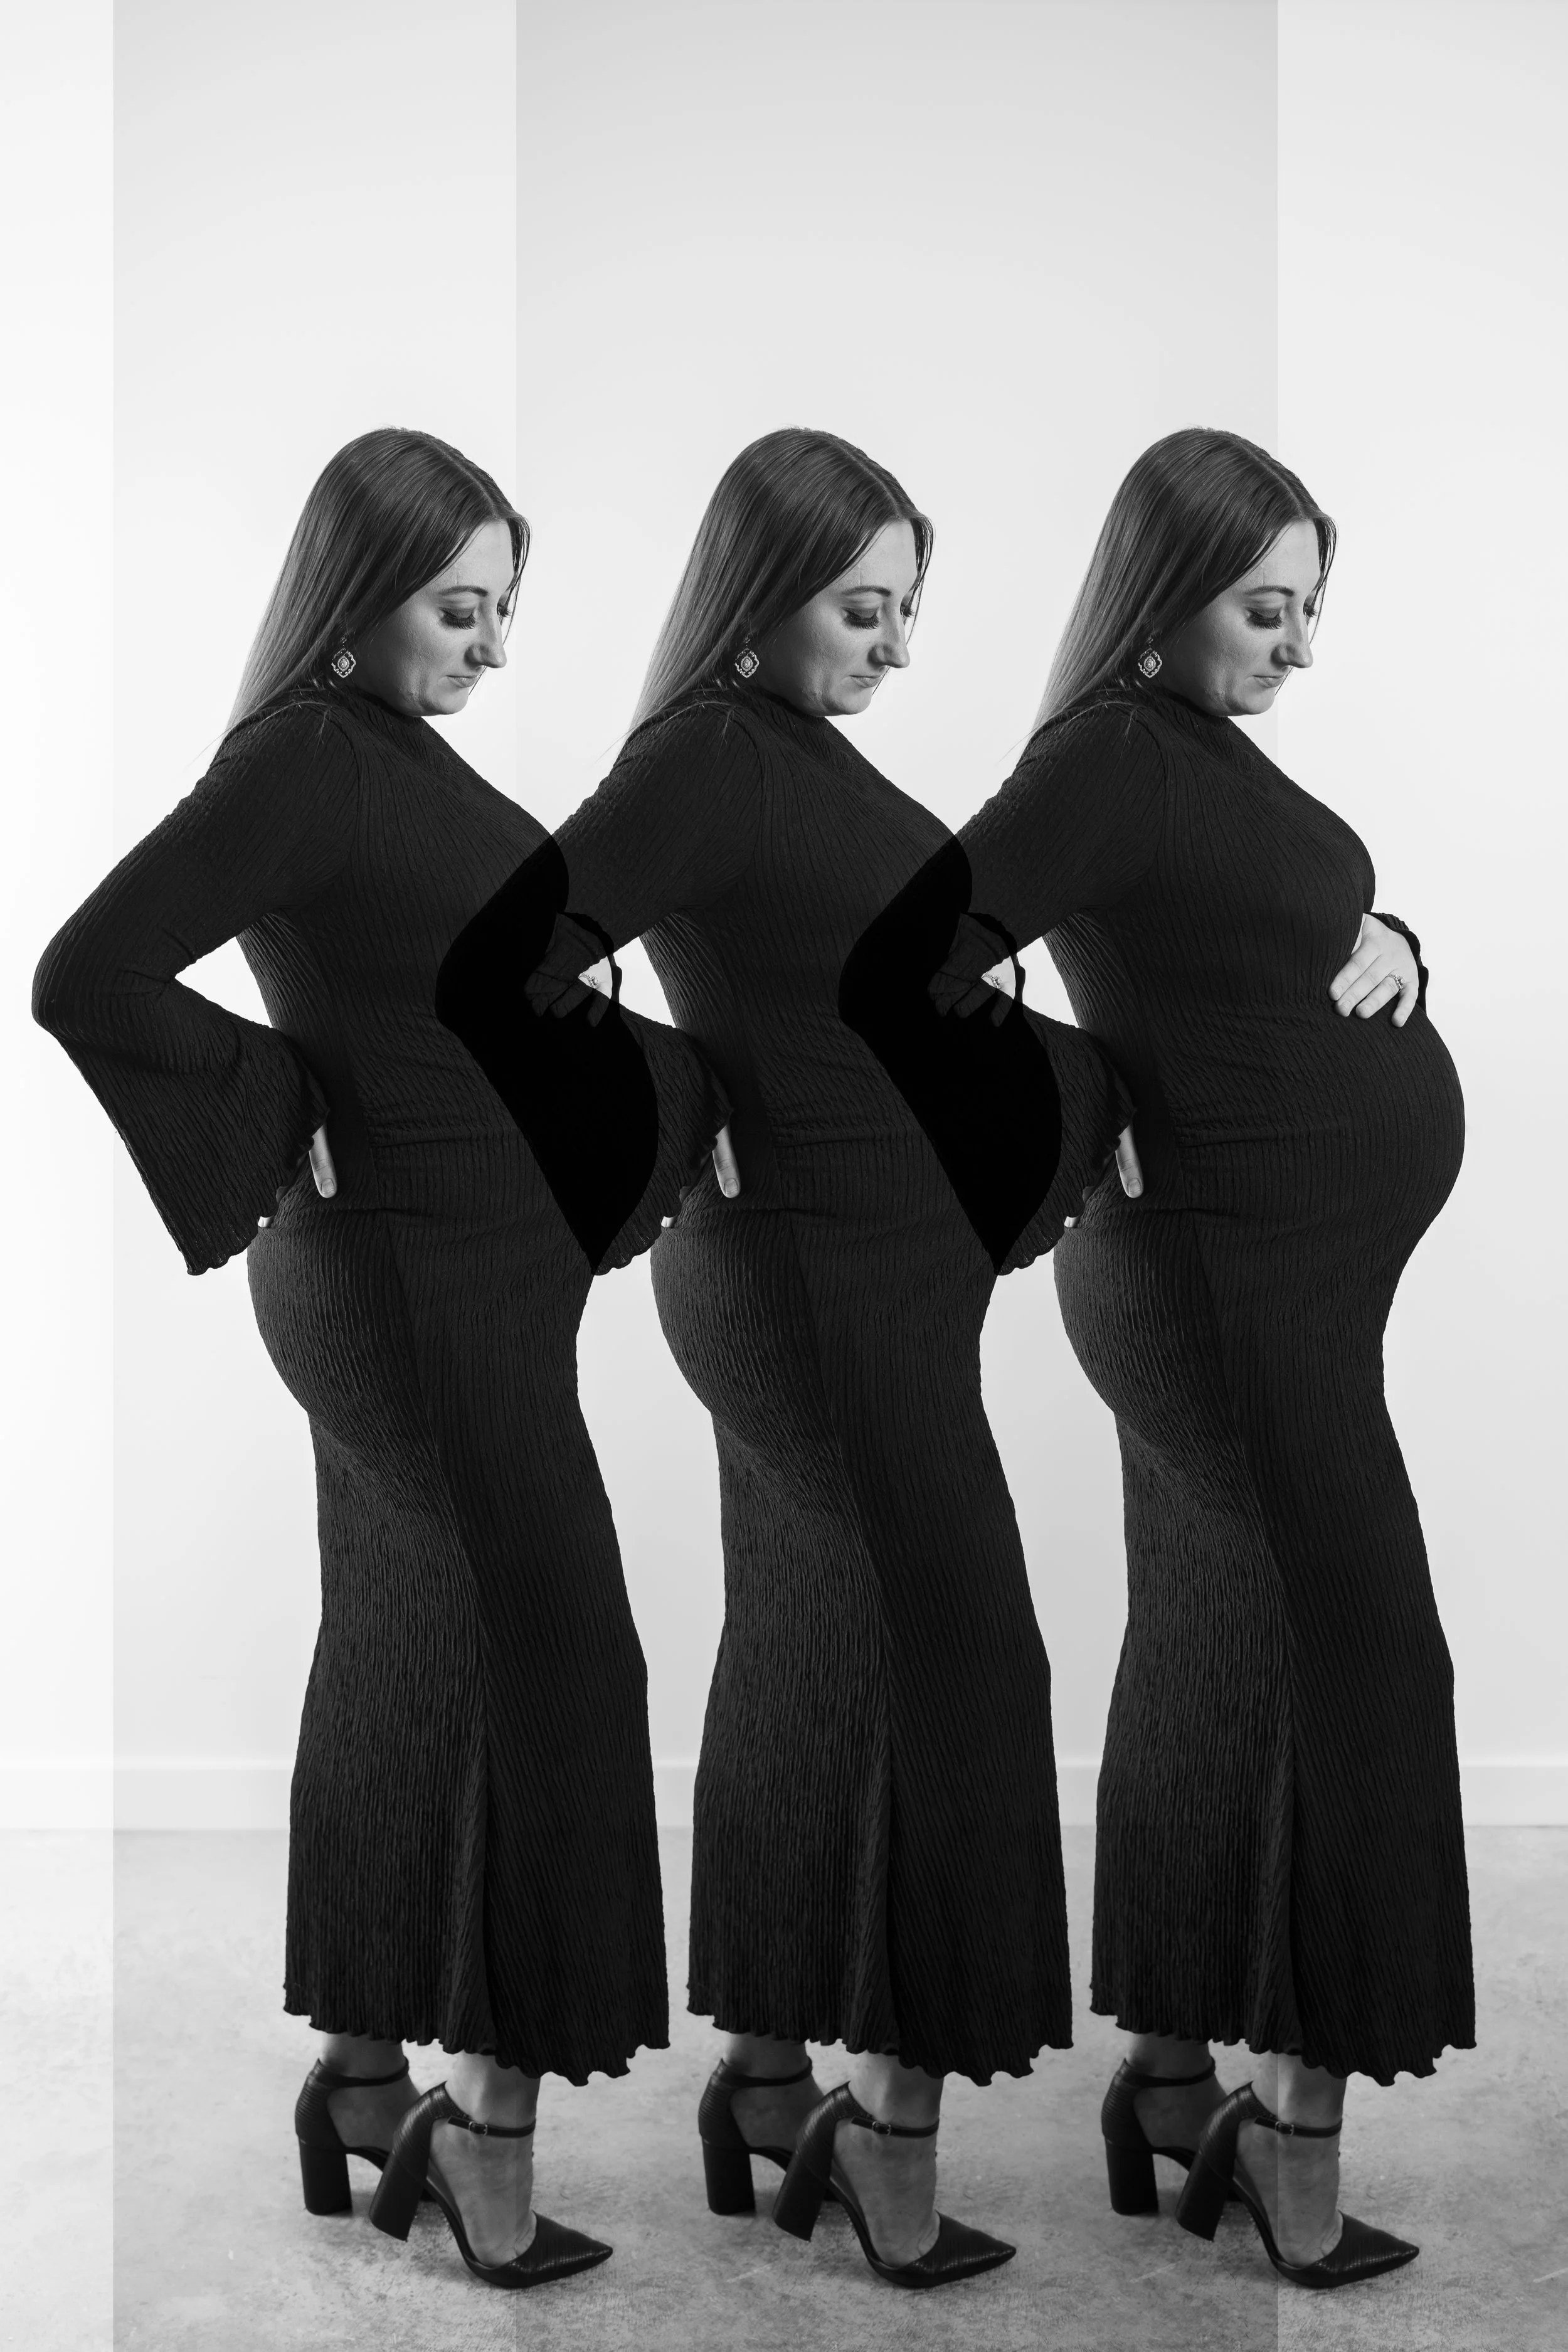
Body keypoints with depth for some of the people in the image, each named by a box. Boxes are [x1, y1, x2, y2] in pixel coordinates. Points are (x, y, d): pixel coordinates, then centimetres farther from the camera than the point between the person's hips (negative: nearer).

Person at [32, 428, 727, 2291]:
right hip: (413, 1277, -9)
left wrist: (669, 1105, 12)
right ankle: (491, 2115, 4)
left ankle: (358, 2072, 26)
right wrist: (281, 1136, -17)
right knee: (547, 1663, -6)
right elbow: (89, 976, -23)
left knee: (413, 1664, 14)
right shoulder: (300, 761, -16)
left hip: (473, 1268, 9)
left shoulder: (396, 751, 12)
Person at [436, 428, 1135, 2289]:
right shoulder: (703, 761, -18)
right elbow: (496, 971, -22)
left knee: (806, 1675, 14)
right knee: (949, 1676, -3)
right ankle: (895, 2124, 7)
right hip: (820, 1282, -9)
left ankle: (757, 2076, 26)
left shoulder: (794, 744, 10)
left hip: (874, 1264, 9)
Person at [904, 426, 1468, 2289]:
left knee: (1208, 1673, 14)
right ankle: (1300, 2139, 3)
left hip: (1278, 1275, 10)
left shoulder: (1203, 746, 13)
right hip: (1239, 1279, -10)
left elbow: (1286, 932, 22)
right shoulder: (1111, 759, -16)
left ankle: (1162, 2078, 25)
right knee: (1352, 1669, -5)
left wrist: (1383, 942, -1)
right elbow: (917, 960, -24)